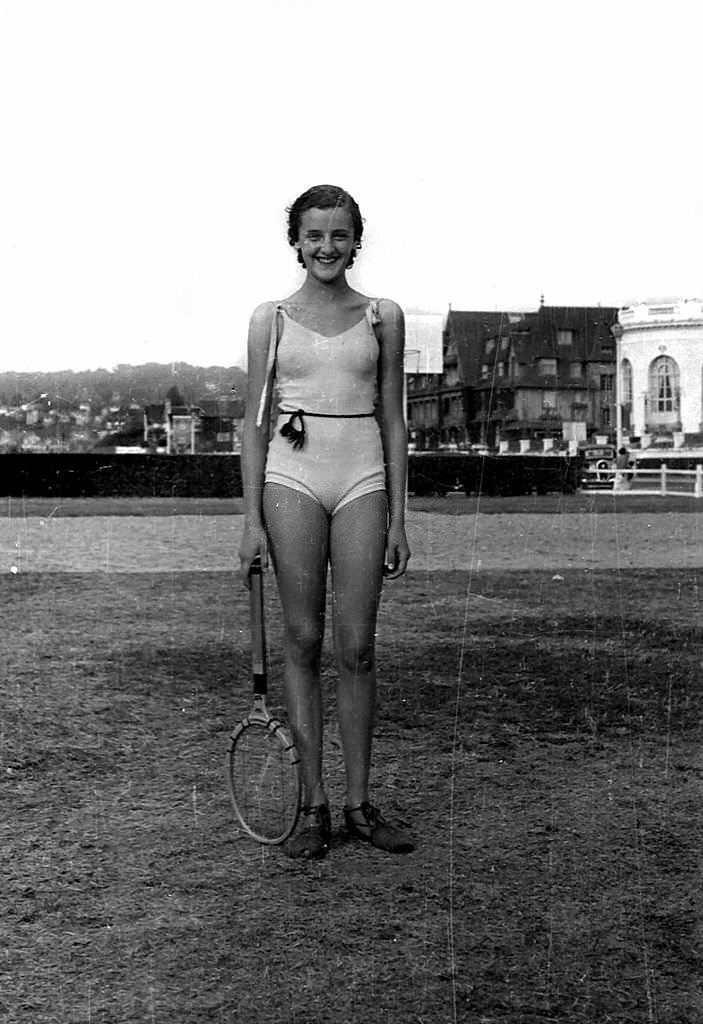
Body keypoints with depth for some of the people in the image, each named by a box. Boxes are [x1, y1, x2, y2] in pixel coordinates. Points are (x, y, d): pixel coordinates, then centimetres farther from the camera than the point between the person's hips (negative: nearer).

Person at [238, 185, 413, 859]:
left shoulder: (382, 317, 9)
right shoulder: (271, 319, 7)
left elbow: (392, 420, 10)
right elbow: (255, 423, 6)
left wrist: (398, 519, 6)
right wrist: (251, 519, -1)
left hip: (362, 479, 1)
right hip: (292, 477, -1)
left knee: (356, 649, 0)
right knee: (302, 641, 2)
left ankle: (359, 803, 12)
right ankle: (313, 805, 10)